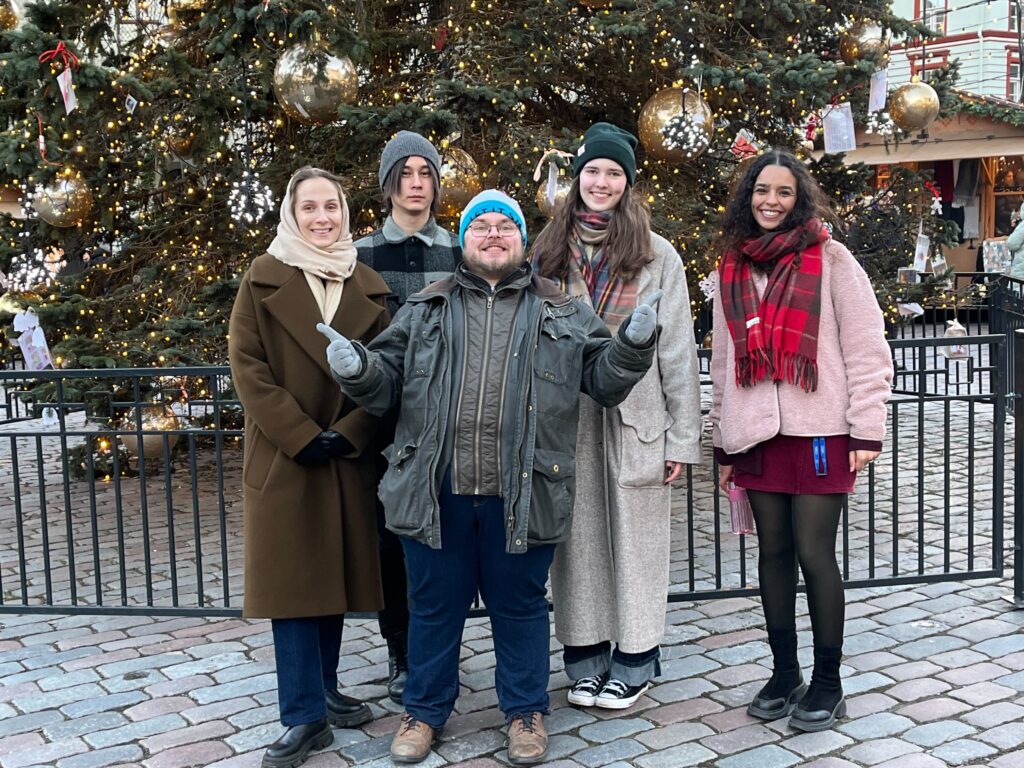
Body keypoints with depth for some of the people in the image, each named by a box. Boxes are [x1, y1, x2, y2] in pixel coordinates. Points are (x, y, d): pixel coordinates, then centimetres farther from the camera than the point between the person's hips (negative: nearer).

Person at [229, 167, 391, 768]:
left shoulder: (369, 286, 8)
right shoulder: (264, 278, 0)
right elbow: (247, 363, -7)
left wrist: (349, 433, -10)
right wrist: (301, 435, -14)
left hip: (351, 456, 3)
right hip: (284, 456, -3)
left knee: (337, 575, 10)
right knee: (291, 580, -3)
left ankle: (325, 690, 25)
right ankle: (306, 716, 3)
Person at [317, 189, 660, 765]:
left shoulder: (563, 312, 11)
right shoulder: (425, 309, 11)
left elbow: (602, 376, 10)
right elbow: (387, 381, 10)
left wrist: (634, 342, -8)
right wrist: (356, 368, -11)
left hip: (521, 494, -1)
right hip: (435, 491, 1)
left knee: (521, 604, 12)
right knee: (435, 604, 13)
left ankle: (527, 710, 30)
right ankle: (426, 710, 32)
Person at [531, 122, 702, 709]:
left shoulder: (657, 254, 2)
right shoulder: (549, 253, 9)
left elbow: (678, 350, 0)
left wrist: (683, 437, -4)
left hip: (635, 419, -2)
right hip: (567, 419, 2)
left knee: (635, 539, 5)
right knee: (579, 540, 9)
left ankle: (635, 661, 19)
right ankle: (586, 658, 22)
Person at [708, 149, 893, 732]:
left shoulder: (829, 258, -1)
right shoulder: (733, 268, 12)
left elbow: (866, 349, -4)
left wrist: (867, 429, -9)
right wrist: (723, 443, 14)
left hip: (819, 432, -4)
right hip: (756, 434, 4)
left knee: (814, 555, -2)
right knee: (774, 553, 10)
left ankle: (828, 682, 14)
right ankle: (785, 673, 24)